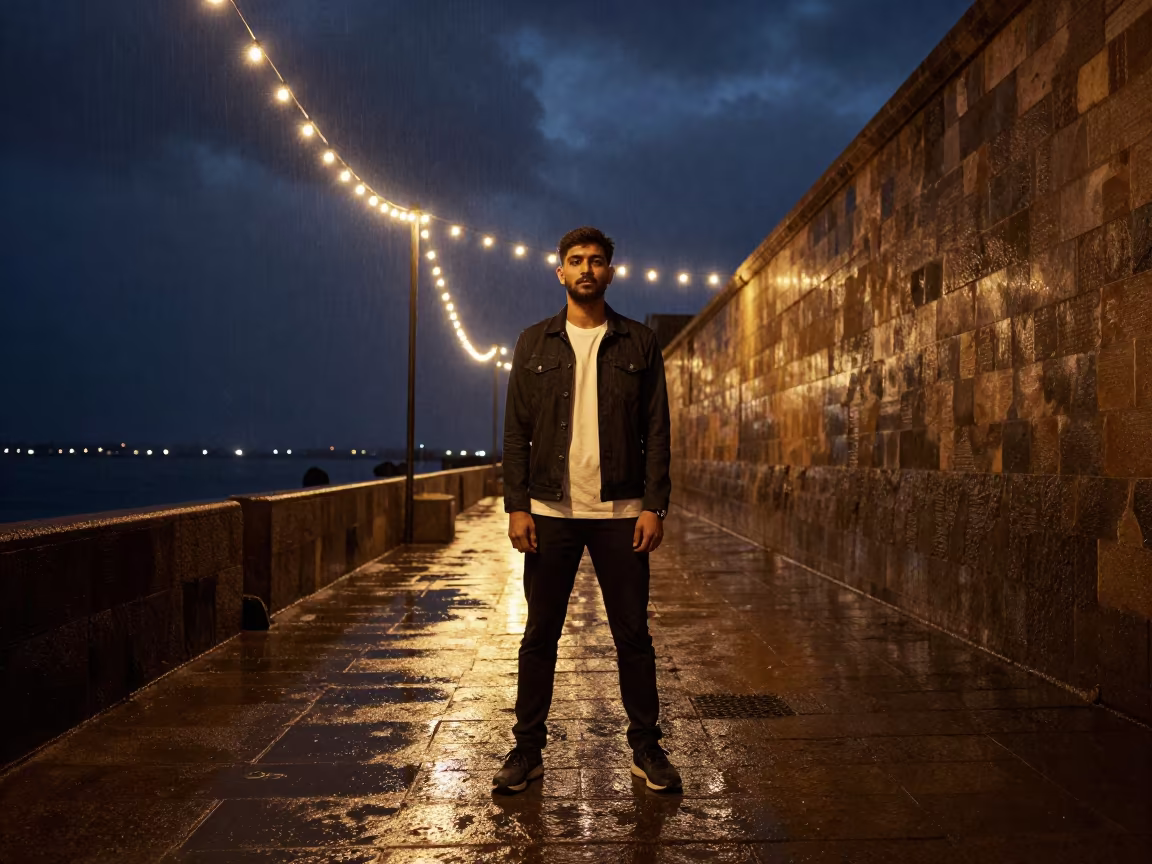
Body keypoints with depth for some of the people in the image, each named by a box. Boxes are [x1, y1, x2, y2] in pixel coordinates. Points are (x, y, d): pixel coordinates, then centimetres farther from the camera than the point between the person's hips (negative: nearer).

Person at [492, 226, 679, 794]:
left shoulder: (639, 343, 6)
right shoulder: (534, 343, 8)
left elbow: (657, 432, 3)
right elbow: (516, 431, 4)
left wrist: (654, 506, -6)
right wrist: (517, 506, -5)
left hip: (621, 512, 0)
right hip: (550, 511, 1)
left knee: (633, 634, 6)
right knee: (539, 634, 6)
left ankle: (646, 748, 19)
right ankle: (528, 749, 18)